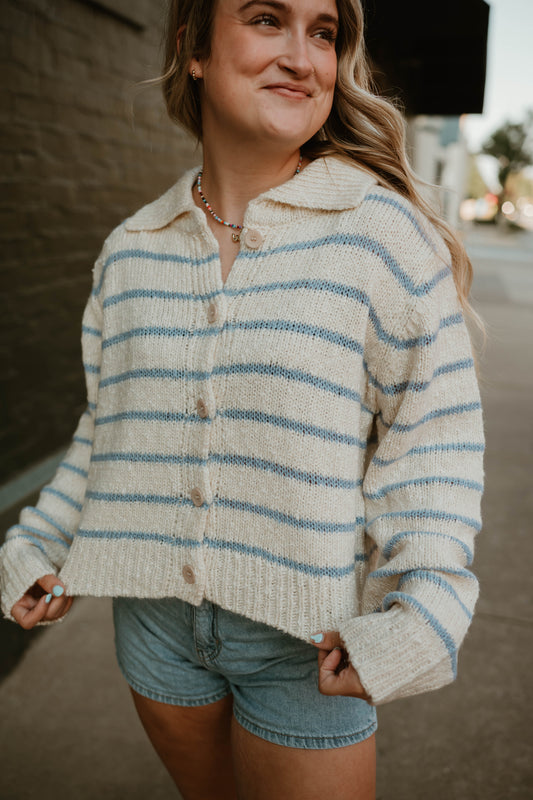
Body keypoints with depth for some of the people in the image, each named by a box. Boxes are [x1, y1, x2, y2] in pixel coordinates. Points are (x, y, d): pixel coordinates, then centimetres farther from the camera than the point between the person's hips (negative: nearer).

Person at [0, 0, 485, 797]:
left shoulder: (379, 229, -12)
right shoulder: (132, 250, 0)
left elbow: (435, 428, -10)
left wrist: (422, 612, -19)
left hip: (307, 637, -3)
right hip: (157, 619, 4)